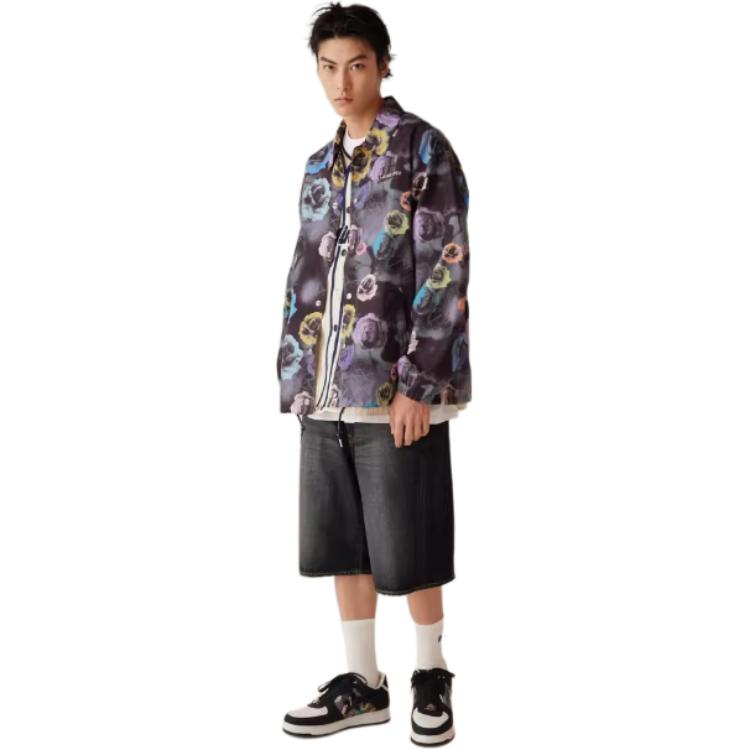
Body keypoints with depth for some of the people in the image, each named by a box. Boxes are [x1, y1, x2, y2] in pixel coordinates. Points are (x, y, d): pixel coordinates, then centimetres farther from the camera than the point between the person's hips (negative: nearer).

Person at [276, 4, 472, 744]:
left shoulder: (423, 148, -4)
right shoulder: (319, 166, 15)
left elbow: (445, 271, -11)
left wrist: (417, 382, -16)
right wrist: (296, 376, 10)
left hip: (397, 386, -6)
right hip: (327, 388, 6)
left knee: (406, 548, 2)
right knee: (339, 542, 10)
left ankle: (431, 674, 22)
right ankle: (362, 682, 23)